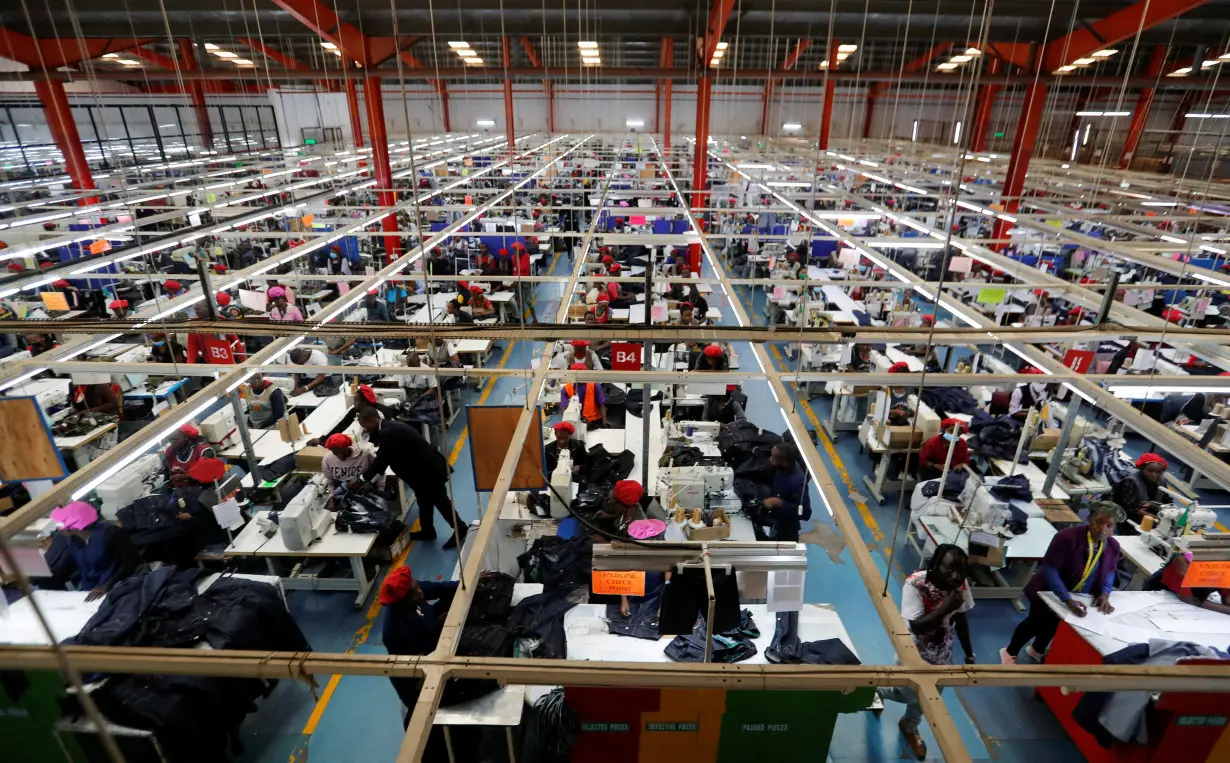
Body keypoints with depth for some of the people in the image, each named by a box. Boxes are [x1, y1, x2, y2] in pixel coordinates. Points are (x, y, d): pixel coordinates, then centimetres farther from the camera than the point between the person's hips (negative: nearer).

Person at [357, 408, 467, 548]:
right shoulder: (389, 426, 6)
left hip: (429, 469, -10)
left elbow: (381, 458, -22)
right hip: (423, 467, 10)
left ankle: (461, 531, 17)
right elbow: (383, 457, 12)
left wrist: (362, 479, -9)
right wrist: (370, 479, 8)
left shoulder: (388, 432, -27)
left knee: (440, 501, 3)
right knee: (424, 500, 22)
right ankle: (427, 531, 39)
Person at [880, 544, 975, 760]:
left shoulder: (961, 585, -16)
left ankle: (909, 726, 53)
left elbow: (961, 619, 0)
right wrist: (945, 607, -43)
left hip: (941, 655, 5)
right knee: (911, 694, 13)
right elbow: (917, 626, -33)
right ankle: (878, 690, 48)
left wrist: (969, 655, 6)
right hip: (913, 654, -5)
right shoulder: (915, 584, -33)